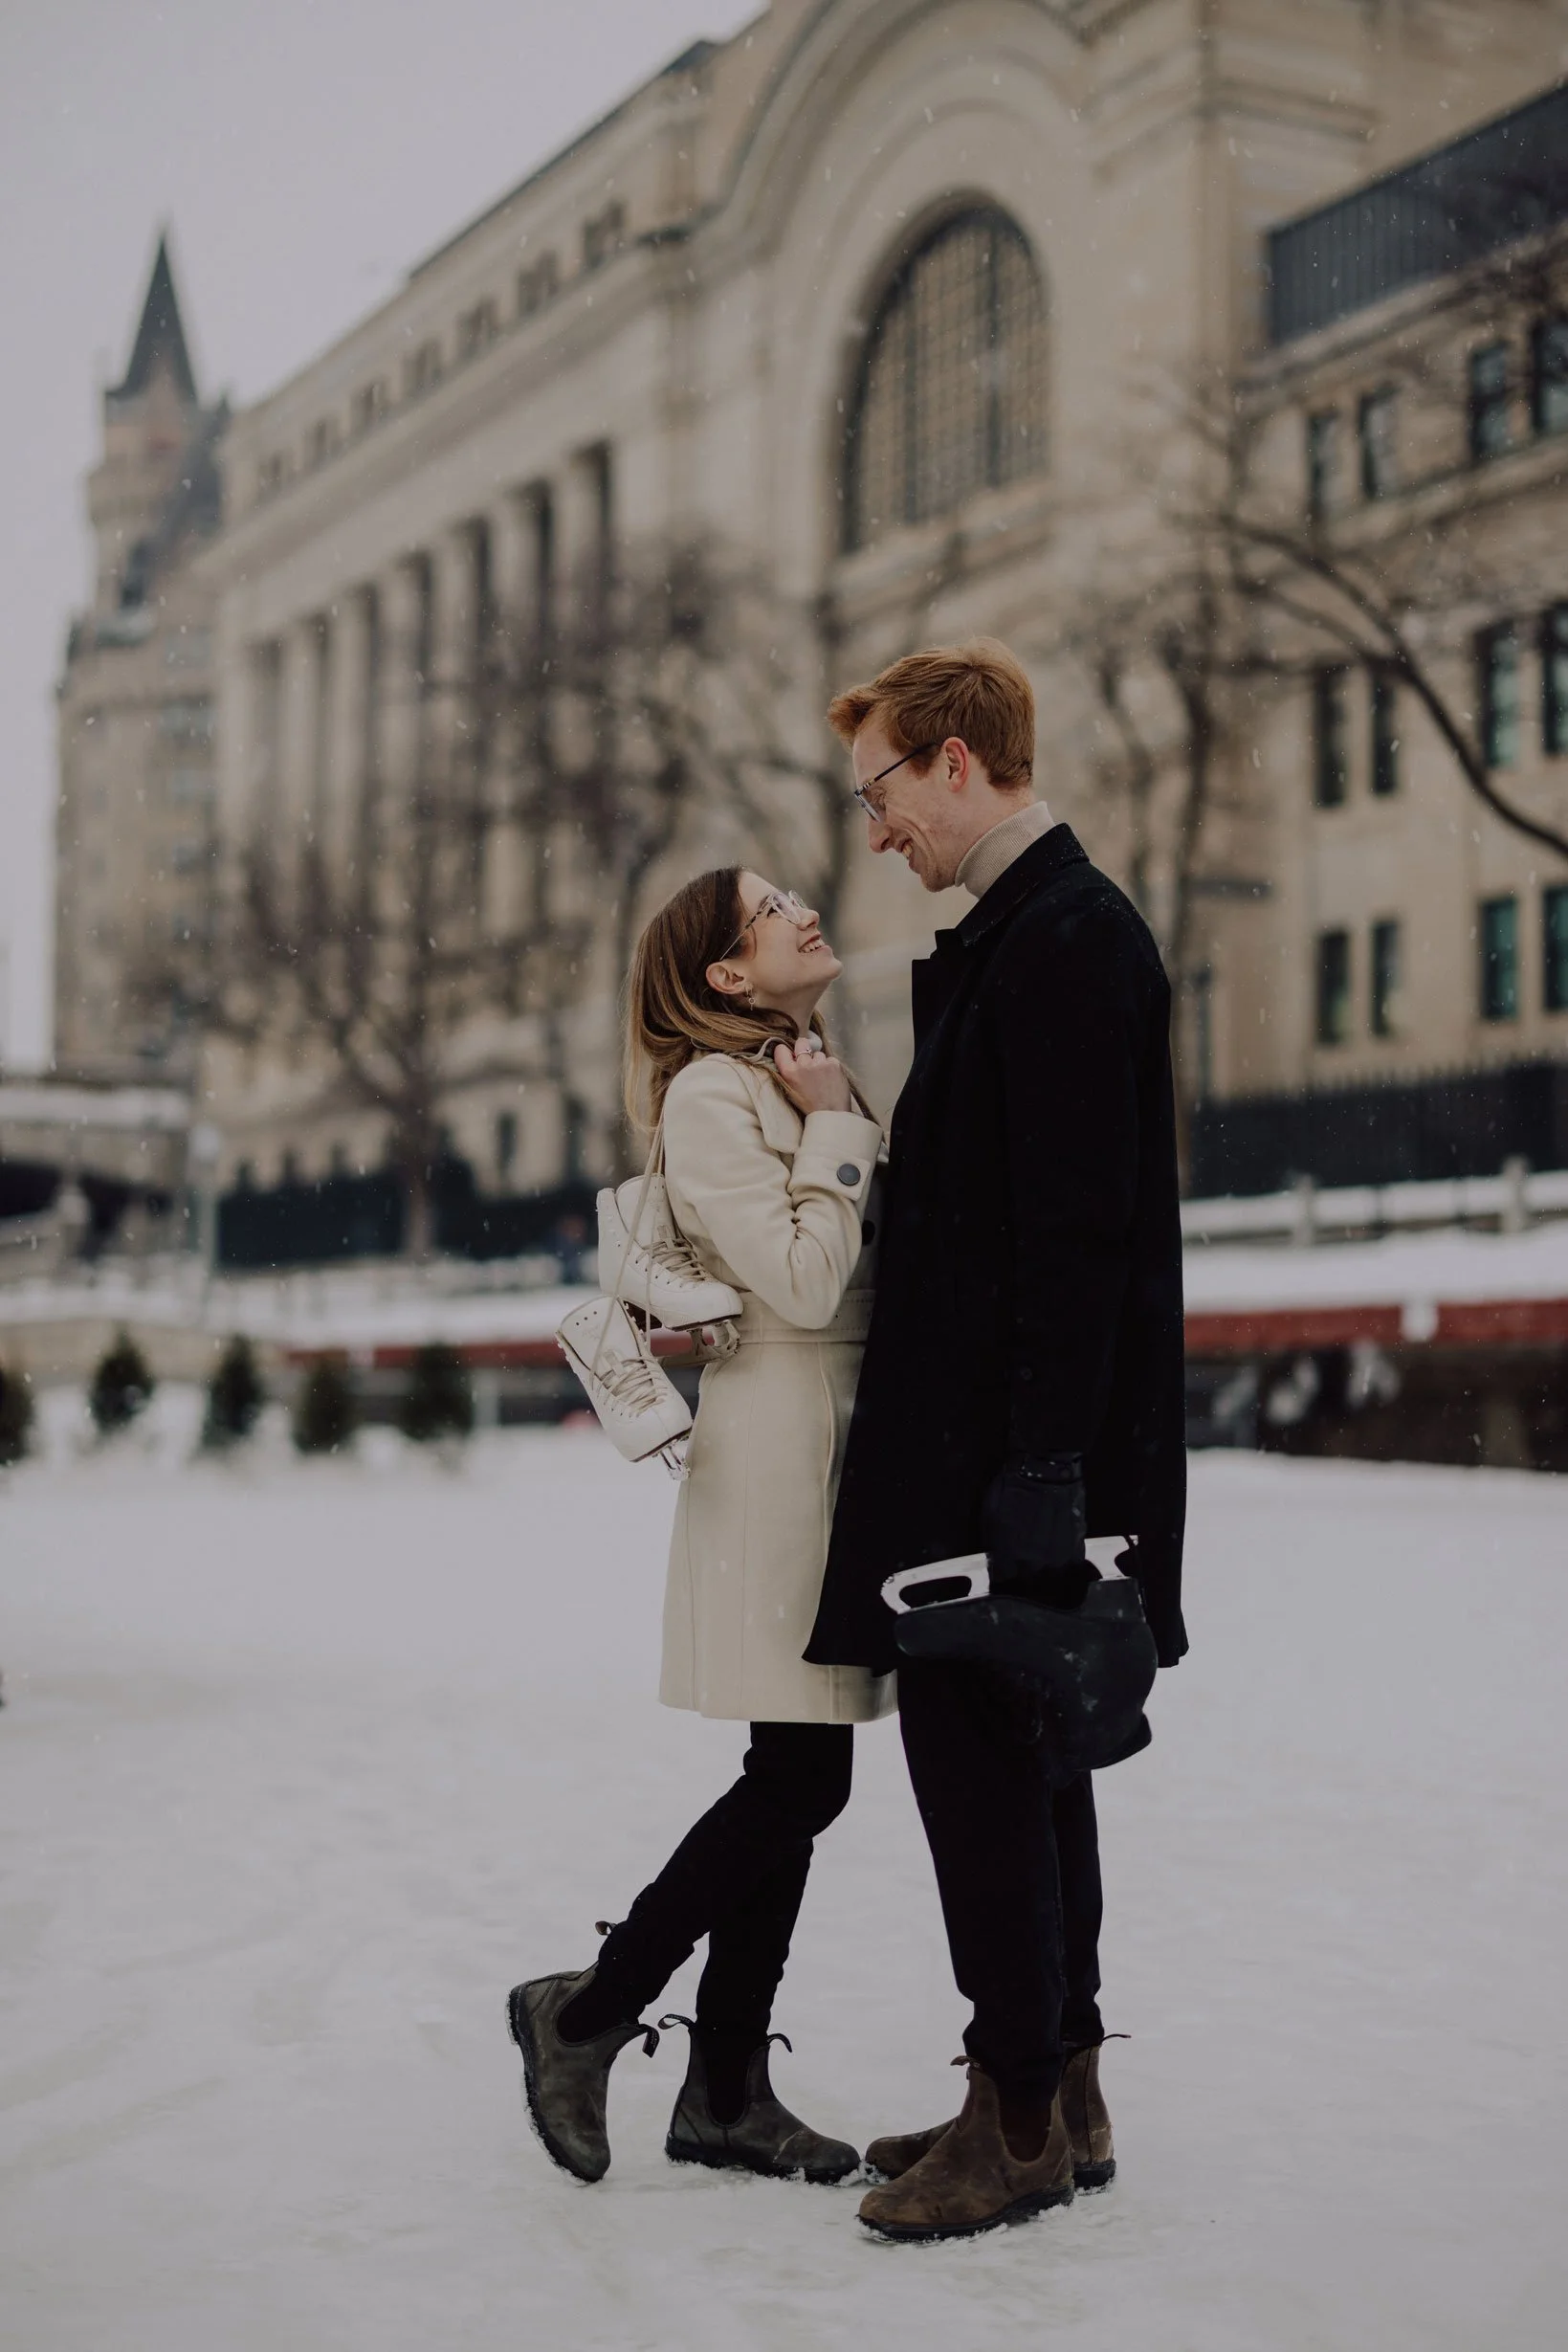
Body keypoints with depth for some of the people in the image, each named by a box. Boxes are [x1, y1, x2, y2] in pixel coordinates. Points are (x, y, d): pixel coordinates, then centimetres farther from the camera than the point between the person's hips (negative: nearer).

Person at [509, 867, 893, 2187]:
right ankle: (588, 2015, 7)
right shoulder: (712, 1096, -9)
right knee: (800, 1781, -8)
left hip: (853, 1438, 9)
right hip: (779, 1444, -9)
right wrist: (834, 1131, -11)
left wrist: (840, 1116, 7)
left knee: (796, 1784, 8)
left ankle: (727, 2093, 16)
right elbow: (804, 1283, -18)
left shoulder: (814, 1081, 18)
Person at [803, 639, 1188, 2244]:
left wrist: (1039, 1465, -22)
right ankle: (1059, 2092, 25)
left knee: (975, 1751, -4)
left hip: (1010, 1449, -11)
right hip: (983, 1438, 11)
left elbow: (1080, 1228, -21)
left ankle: (1020, 2120, 8)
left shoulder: (1068, 941, -14)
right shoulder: (1013, 938, 17)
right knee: (1016, 1756, 15)